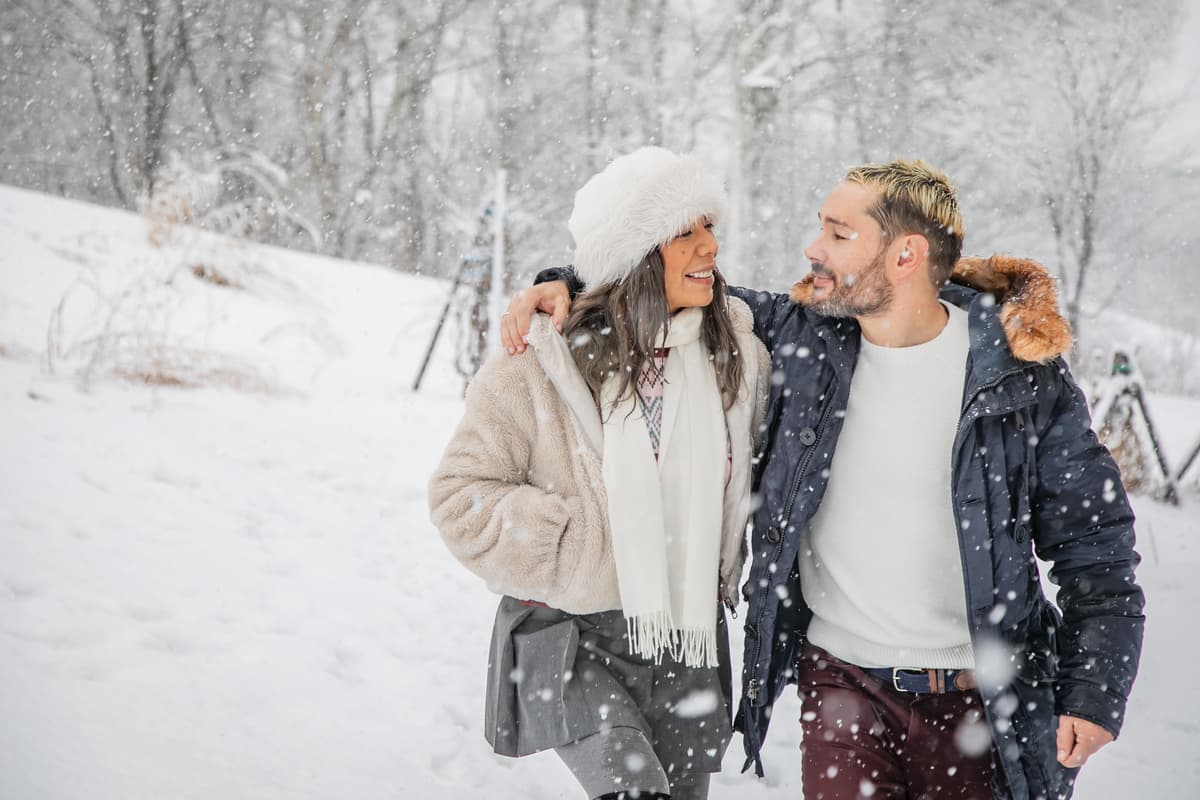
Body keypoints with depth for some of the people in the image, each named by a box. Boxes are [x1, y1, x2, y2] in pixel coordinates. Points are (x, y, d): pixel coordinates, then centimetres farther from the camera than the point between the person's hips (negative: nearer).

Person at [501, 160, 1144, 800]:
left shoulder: (1023, 375, -8)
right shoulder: (801, 337, -1)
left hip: (980, 700, -1)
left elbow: (1095, 542, -1)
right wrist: (569, 287, 1)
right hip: (843, 683, 2)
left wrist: (1093, 693, -6)